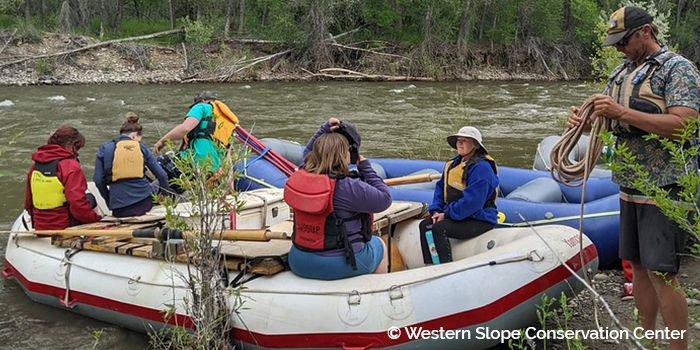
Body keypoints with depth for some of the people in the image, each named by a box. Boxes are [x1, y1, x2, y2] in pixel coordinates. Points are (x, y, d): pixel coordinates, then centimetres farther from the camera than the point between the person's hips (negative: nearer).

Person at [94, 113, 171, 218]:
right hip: (144, 204, 0)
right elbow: (162, 175, 7)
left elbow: (98, 180, -1)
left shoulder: (104, 149, 5)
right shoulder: (141, 148, 6)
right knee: (158, 183, 31)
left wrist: (109, 201, 14)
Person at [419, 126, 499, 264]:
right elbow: (440, 187, 15)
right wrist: (436, 210, -1)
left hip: (479, 220, -9)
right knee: (425, 225, -7)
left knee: (439, 228, -28)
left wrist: (447, 214, -20)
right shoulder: (453, 163, 11)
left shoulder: (481, 168, -18)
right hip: (456, 215, 9)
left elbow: (471, 202, -25)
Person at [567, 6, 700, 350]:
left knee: (661, 272, -9)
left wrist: (623, 113, -24)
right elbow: (610, 122, 21)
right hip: (631, 185, 8)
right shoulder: (621, 73, 16)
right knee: (638, 266, 12)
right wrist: (585, 121, -3)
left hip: (665, 187, -8)